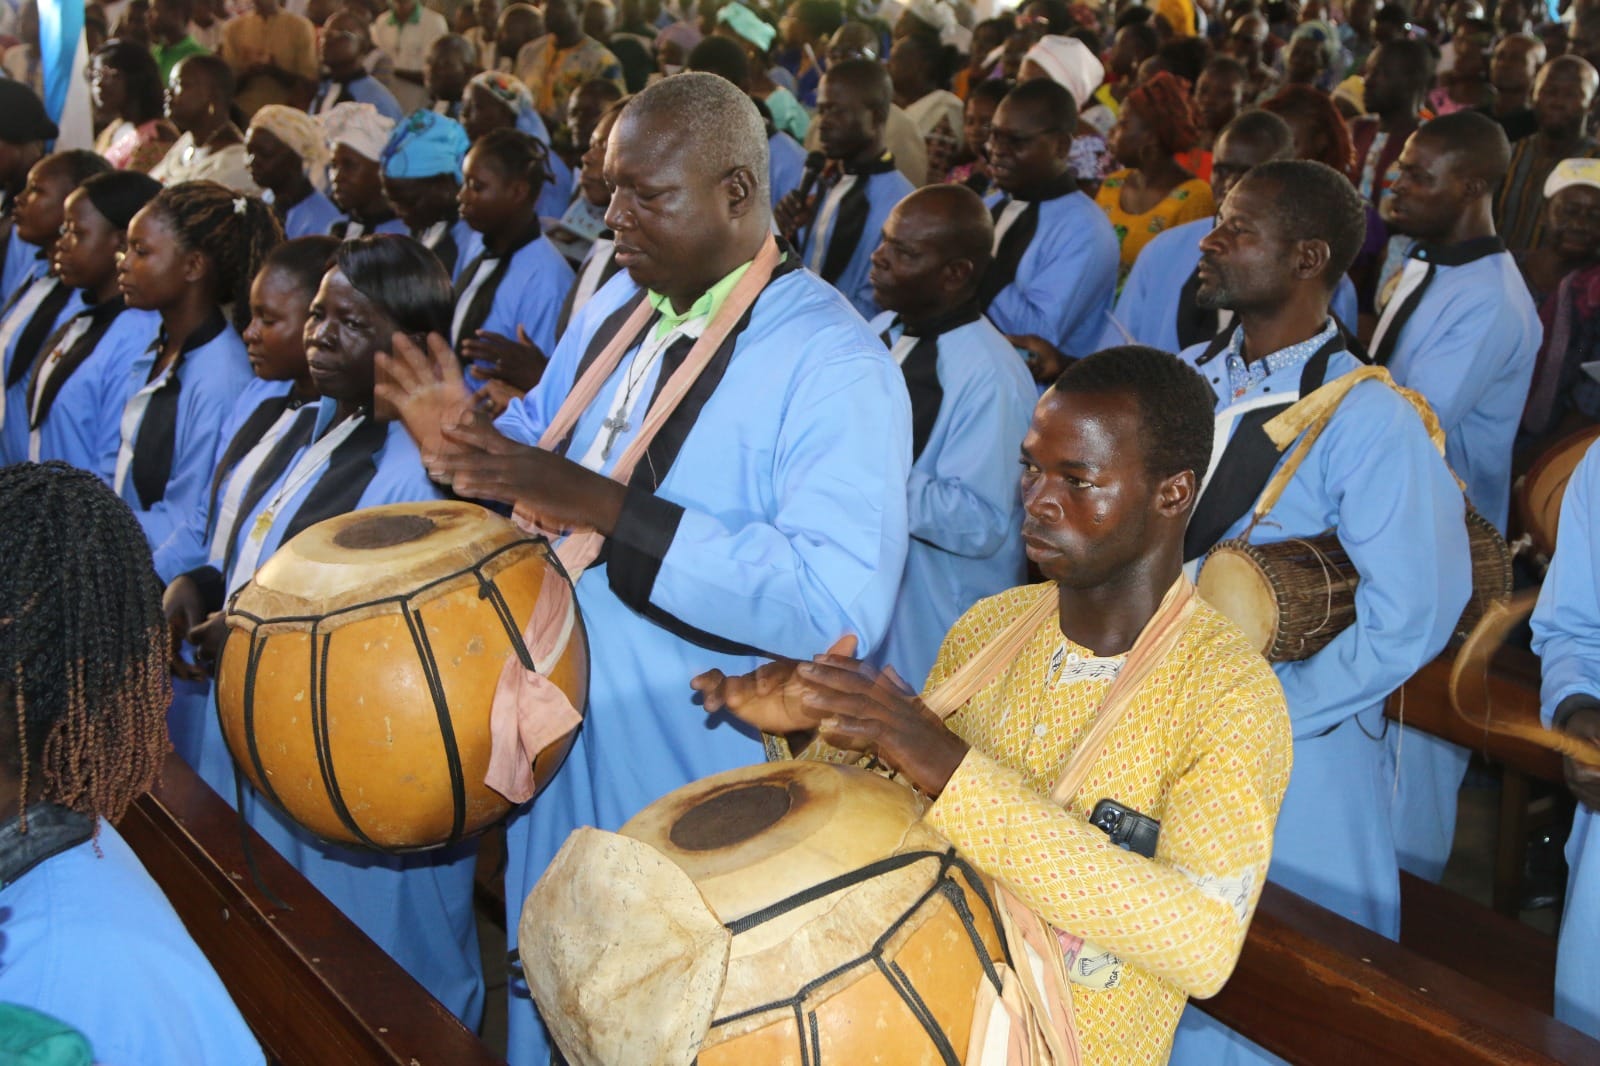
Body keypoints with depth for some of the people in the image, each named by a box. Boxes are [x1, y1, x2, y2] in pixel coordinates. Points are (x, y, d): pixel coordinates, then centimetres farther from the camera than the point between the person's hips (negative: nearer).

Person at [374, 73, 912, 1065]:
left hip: (698, 807, -7)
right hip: (560, 755, 7)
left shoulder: (835, 367, -21)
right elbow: (542, 439, 19)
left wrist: (607, 508, -33)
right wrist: (470, 445, -6)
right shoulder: (617, 309, 5)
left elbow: (840, 603, -32)